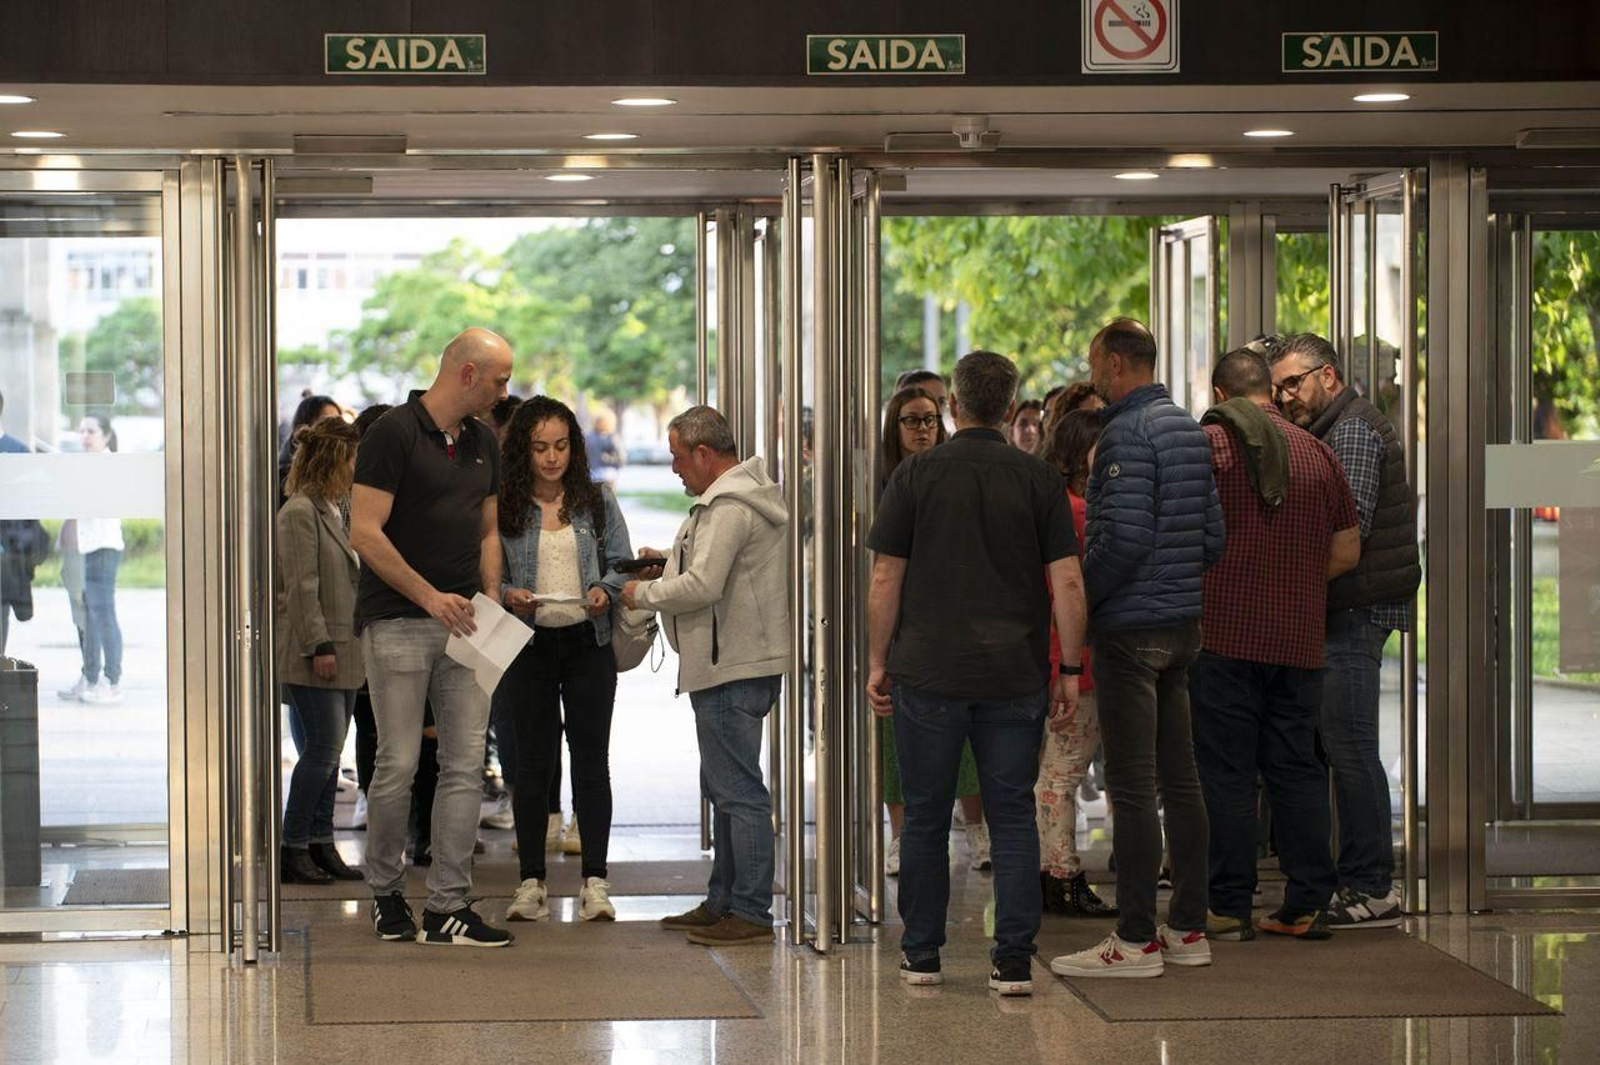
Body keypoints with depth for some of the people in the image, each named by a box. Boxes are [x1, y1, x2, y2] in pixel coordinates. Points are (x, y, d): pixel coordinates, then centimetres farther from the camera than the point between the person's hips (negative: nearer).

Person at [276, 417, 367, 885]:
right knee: (321, 750, -8)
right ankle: (293, 849, -2)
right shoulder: (300, 512, -12)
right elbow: (301, 586, -17)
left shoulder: (332, 511, 17)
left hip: (341, 651, 9)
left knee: (327, 753, 10)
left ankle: (320, 845, 14)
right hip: (311, 655, -9)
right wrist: (320, 645, -19)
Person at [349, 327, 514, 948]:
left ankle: (447, 907, 3)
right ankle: (385, 894, 14)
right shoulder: (394, 434, -9)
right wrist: (430, 596, -17)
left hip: (462, 621, 7)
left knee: (465, 766, 0)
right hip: (398, 622, -6)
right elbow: (366, 533, -14)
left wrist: (490, 600, 6)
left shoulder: (482, 442, 14)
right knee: (399, 764, -3)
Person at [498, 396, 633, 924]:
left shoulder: (598, 501, 5)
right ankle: (532, 883, 10)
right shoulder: (503, 508, 1)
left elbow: (622, 563, 7)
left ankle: (594, 881, 6)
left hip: (588, 642, 1)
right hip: (530, 644, -1)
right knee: (533, 760, 4)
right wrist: (508, 596, -17)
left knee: (592, 757, 2)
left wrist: (605, 590, -13)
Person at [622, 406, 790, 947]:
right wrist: (668, 560, 16)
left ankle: (750, 912, -7)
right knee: (723, 787, 18)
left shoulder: (728, 507, -17)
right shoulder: (744, 496, 17)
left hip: (732, 670, -11)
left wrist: (644, 593, -8)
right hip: (737, 663, 11)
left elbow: (703, 585, -23)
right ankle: (722, 901, 26)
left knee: (739, 790, -8)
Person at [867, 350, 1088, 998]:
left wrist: (878, 663, 7)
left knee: (925, 817, 9)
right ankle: (1013, 961, 2)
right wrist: (1069, 669, 4)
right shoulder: (1039, 480, 2)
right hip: (1015, 676, 1)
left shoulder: (917, 475, -1)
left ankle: (922, 954, 16)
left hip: (929, 672, -1)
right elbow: (1067, 582, -2)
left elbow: (886, 578, -1)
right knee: (1012, 817, 6)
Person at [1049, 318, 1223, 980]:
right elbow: (1214, 534, 16)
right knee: (1179, 778, 12)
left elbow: (1126, 535, -22)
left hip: (1132, 627, -9)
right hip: (1184, 624, 9)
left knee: (1132, 787, -6)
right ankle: (1189, 927, 16)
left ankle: (1136, 938, -5)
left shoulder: (1127, 433, -15)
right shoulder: (1190, 429, 14)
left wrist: (1078, 596, -12)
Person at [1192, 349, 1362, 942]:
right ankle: (1309, 904, 10)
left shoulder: (1206, 444, -5)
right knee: (1297, 768, 10)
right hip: (1300, 637, 4)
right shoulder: (1317, 453, 8)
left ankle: (1230, 908, 2)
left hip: (1223, 632, -4)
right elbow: (1347, 550, 10)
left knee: (1226, 771, 1)